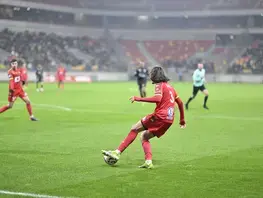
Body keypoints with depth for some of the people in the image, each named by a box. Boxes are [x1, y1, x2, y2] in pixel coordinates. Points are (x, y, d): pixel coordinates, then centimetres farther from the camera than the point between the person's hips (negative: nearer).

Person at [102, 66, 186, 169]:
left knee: (134, 129, -1)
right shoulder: (170, 87, 23)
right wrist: (182, 120, 35)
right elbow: (180, 103, 28)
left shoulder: (160, 85, -3)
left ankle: (117, 152, -8)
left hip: (160, 116, -8)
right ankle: (148, 162, 0)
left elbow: (157, 99, -22)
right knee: (144, 136, 16)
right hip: (169, 120, 8)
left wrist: (138, 98, -19)